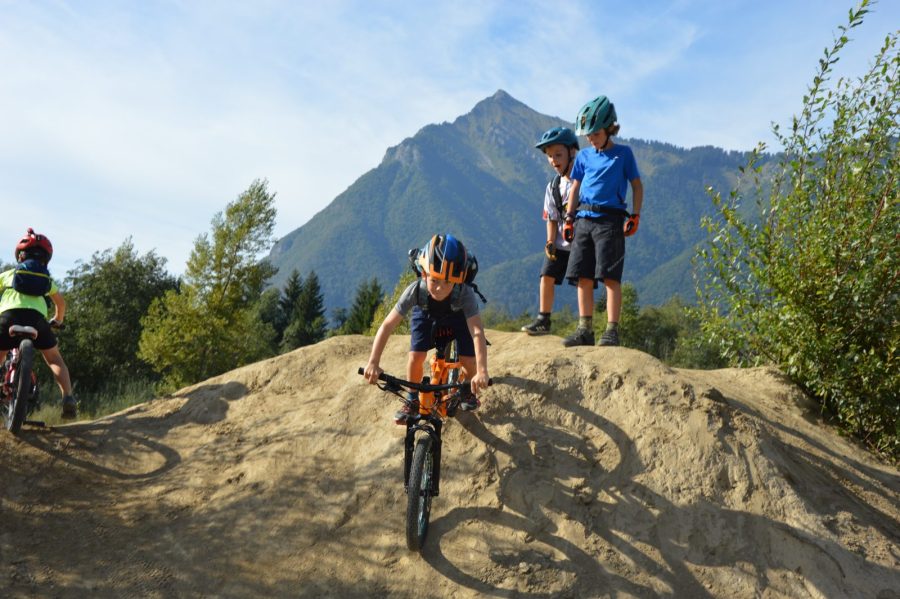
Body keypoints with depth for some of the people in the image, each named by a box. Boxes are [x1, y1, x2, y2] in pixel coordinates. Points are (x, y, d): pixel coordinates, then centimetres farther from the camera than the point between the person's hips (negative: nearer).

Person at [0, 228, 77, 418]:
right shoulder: (46, 278, 32)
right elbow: (61, 303, 40)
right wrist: (57, 320, 58)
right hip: (36, 316, 0)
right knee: (54, 359, 15)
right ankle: (68, 397, -6)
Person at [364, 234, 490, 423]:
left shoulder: (465, 294, -42)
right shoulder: (416, 290, -40)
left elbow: (477, 333, -50)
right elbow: (387, 325, -39)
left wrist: (482, 371, -63)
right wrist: (373, 363, -49)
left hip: (457, 317, 0)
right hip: (425, 315, 1)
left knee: (469, 361, -14)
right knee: (416, 356, -18)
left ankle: (468, 391, 20)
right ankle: (412, 401, 8)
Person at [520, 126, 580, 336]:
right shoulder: (552, 186, 6)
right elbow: (552, 218, 6)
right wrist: (550, 242, -3)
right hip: (560, 243, 5)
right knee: (547, 275, 1)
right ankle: (543, 320, 11)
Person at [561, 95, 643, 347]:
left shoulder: (623, 153, 6)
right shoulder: (584, 156, 16)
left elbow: (637, 185, 8)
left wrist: (635, 216, -1)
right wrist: (569, 218, 9)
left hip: (610, 220, -4)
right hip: (584, 220, 4)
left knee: (610, 277, -10)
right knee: (583, 278, 1)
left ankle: (612, 330, -9)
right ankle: (585, 329, 5)